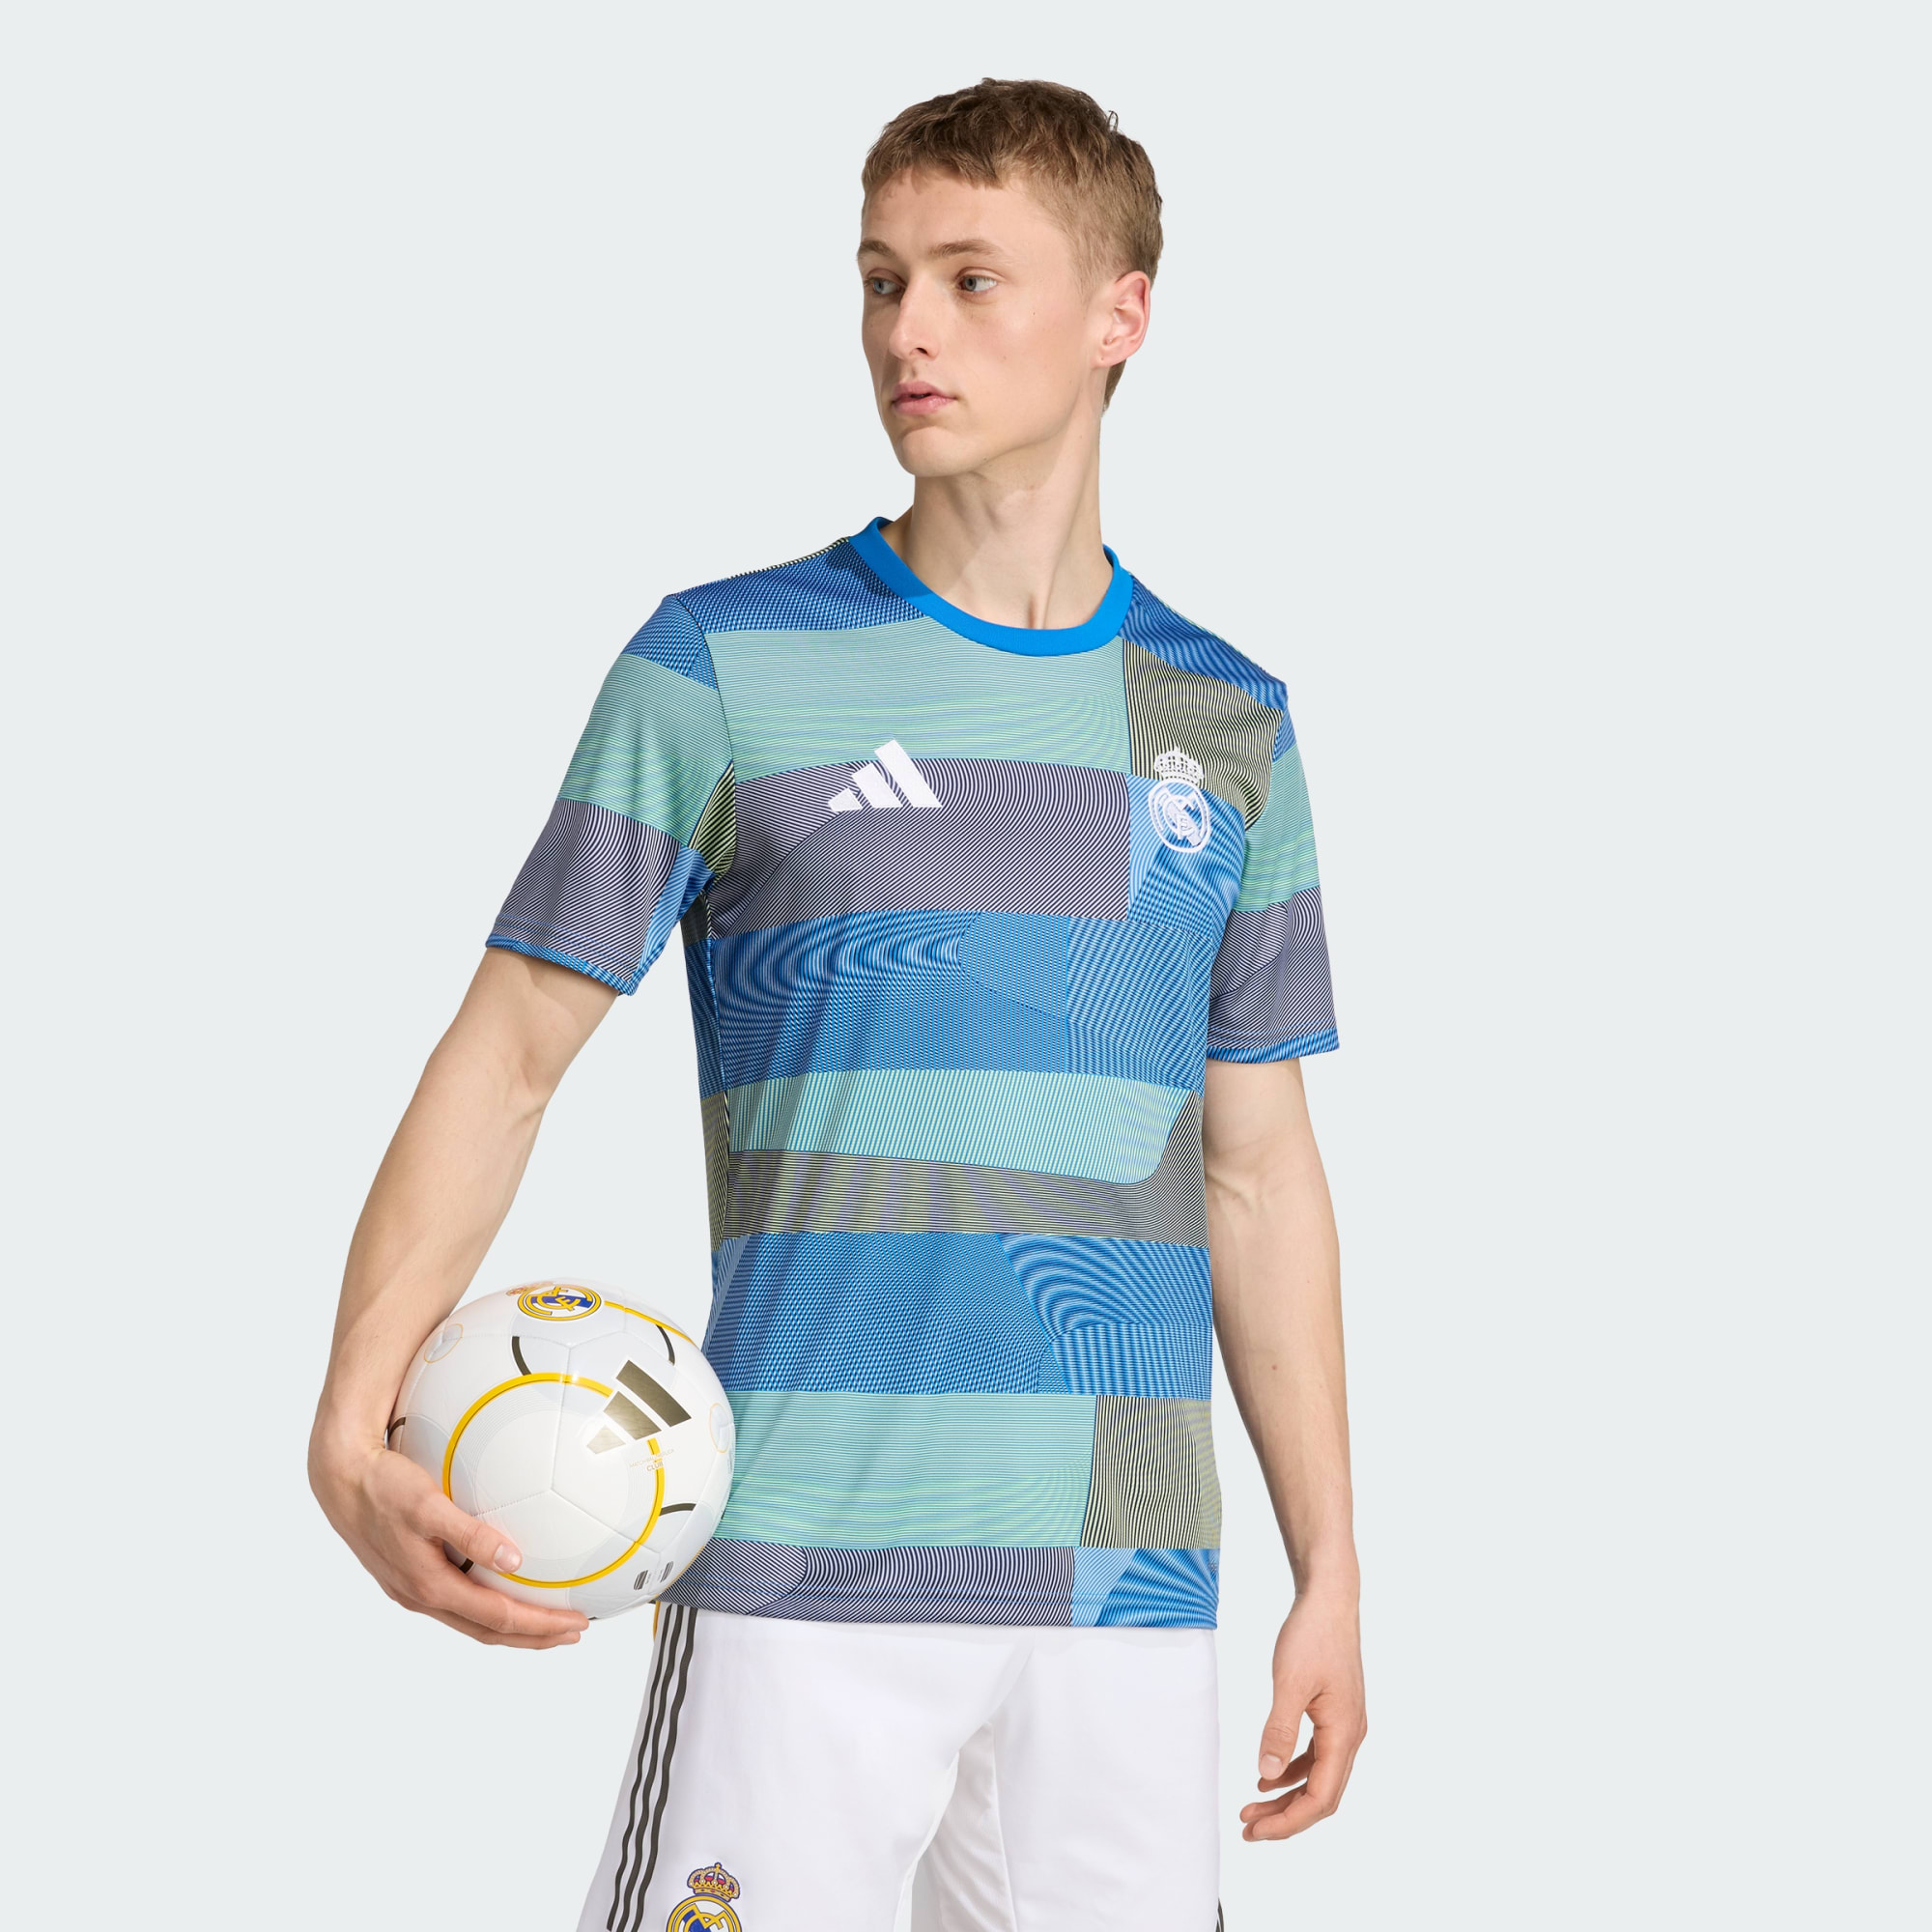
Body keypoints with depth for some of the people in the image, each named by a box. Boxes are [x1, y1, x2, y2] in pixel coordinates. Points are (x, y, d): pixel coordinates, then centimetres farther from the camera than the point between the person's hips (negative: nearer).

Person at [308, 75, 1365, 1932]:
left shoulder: (1227, 723, 11)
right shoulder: (722, 669, 1)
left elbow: (1258, 1168, 15)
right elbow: (505, 1049, 0)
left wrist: (1328, 1568, 12)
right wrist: (352, 1428, -14)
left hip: (1126, 1590, 3)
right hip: (803, 1573, -3)